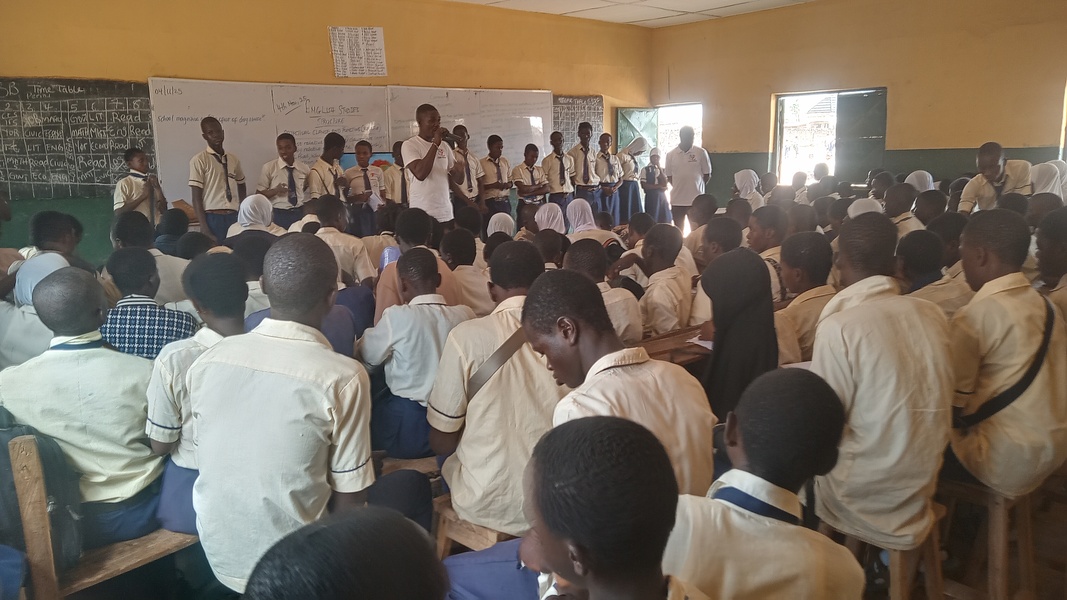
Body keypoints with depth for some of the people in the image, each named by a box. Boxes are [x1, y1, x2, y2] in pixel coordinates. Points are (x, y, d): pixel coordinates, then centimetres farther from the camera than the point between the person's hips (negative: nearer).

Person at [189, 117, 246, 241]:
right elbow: (196, 199, -7)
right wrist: (205, 230, -13)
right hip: (212, 219, -4)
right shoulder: (199, 160, -3)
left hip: (234, 218, 4)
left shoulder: (234, 160, 11)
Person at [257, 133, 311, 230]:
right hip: (279, 215, -2)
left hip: (300, 214, 3)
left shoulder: (305, 169, 5)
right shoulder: (268, 168, -4)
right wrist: (275, 190, -18)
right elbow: (259, 194, -3)